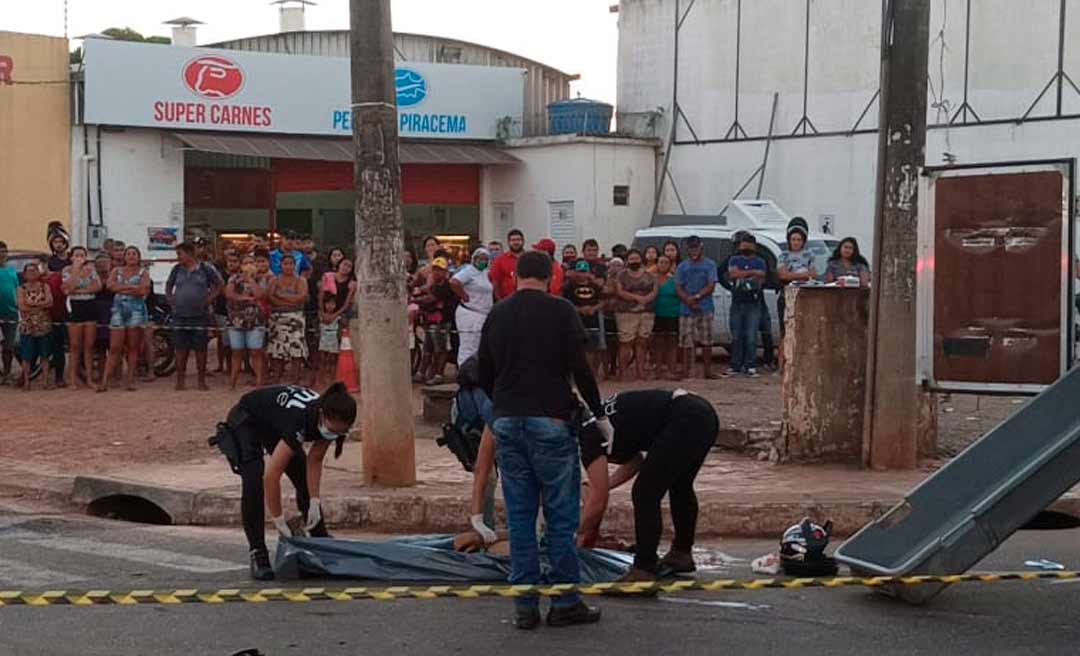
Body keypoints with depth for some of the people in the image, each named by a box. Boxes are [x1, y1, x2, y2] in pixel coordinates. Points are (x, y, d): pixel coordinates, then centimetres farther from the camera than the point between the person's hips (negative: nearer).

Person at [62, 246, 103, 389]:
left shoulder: (91, 269, 7)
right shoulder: (67, 270, -1)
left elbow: (98, 286, -5)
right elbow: (67, 289, -16)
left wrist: (79, 290, -13)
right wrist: (76, 270, -17)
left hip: (90, 307, 2)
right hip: (75, 308, -2)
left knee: (89, 345, 4)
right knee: (75, 346, -1)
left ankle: (89, 377, 9)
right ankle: (73, 379, 2)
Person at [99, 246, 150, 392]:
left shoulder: (143, 272, 8)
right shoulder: (117, 271, 14)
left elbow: (143, 290, -9)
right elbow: (111, 285, -5)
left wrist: (121, 289, -5)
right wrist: (132, 287, -7)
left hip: (136, 310, -1)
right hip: (118, 309, 1)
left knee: (133, 348, 0)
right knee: (114, 348, -4)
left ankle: (131, 381, 4)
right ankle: (104, 382, -7)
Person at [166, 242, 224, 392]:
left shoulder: (206, 269, -2)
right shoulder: (177, 270, 8)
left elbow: (220, 285, 4)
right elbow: (168, 286, 21)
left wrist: (209, 300, -4)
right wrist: (170, 301, 7)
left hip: (200, 316, -2)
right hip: (179, 316, 2)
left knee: (200, 349, 2)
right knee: (181, 350, 3)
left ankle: (202, 381, 10)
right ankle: (180, 381, 9)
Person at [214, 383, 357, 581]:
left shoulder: (329, 419, -23)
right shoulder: (300, 420, -43)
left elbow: (314, 462, -8)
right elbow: (271, 476, -41)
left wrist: (314, 502, -16)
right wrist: (279, 521, -34)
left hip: (275, 424, 7)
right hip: (245, 422, -7)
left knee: (305, 481, 4)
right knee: (254, 484, -23)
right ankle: (258, 554, -16)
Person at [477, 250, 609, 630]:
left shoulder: (497, 315, 10)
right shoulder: (560, 312, -3)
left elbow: (484, 375, 15)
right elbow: (580, 370, -7)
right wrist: (600, 415, 3)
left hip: (507, 423, 4)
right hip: (549, 421, -4)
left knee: (519, 515, 7)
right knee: (561, 514, 2)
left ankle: (525, 606, 7)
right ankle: (565, 602, 3)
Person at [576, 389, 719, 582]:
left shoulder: (589, 436, -6)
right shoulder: (595, 420, 21)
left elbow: (598, 501, -4)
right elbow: (635, 460, 35)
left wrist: (582, 534, 10)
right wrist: (604, 485, 33)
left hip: (685, 421, -10)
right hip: (704, 413, 10)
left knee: (646, 494, -5)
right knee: (681, 486, 28)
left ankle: (644, 571, -3)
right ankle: (682, 554, 44)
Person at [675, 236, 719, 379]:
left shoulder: (710, 265, 7)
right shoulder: (682, 267, 11)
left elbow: (711, 286, -2)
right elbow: (678, 288, 4)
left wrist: (697, 297, -15)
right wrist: (689, 301, -13)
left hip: (705, 309, -1)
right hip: (686, 310, 1)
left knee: (706, 342, 0)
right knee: (687, 343, -3)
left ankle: (707, 371, 6)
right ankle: (686, 372, -2)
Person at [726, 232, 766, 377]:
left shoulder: (759, 262, 10)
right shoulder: (734, 260, 13)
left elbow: (761, 279, -4)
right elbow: (732, 274, -7)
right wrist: (752, 272, -12)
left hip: (753, 304, -1)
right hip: (737, 303, 1)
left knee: (751, 337, -5)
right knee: (736, 336, 3)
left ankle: (750, 366, -2)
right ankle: (736, 365, 9)